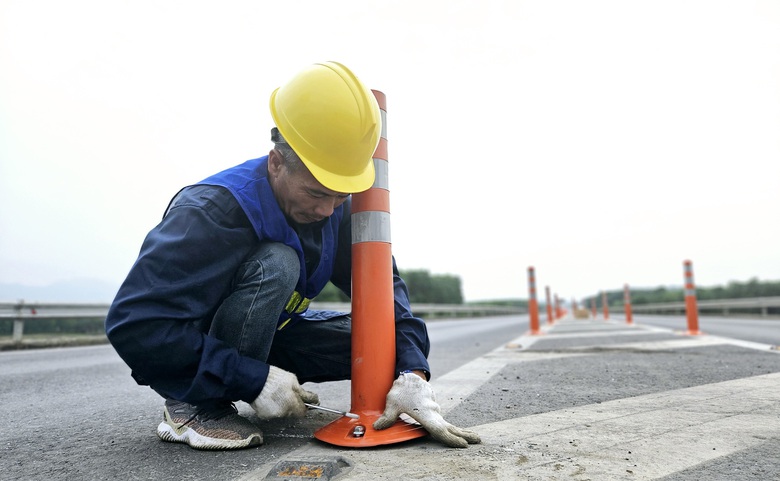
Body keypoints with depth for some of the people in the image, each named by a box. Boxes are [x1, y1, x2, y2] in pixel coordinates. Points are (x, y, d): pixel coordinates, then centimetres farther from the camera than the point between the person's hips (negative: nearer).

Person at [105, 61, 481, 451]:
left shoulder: (336, 208, -13)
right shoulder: (214, 210, -31)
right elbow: (134, 323, -33)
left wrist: (412, 374, -27)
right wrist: (254, 380, -35)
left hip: (266, 335, 6)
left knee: (383, 340, -8)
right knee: (275, 265, -34)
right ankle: (191, 406, -16)